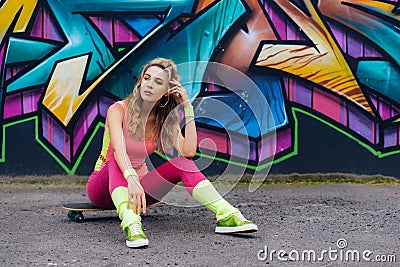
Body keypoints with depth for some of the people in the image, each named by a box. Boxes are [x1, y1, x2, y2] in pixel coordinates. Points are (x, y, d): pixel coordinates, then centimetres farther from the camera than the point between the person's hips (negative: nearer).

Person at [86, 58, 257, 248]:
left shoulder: (165, 120, -2)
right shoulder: (118, 110, -16)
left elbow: (189, 152, -21)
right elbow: (118, 150, -36)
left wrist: (188, 107, -20)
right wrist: (132, 180, -55)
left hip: (138, 185, 4)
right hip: (104, 186, -3)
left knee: (183, 163, -19)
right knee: (117, 161, -37)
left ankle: (226, 216, -32)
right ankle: (131, 226, -58)